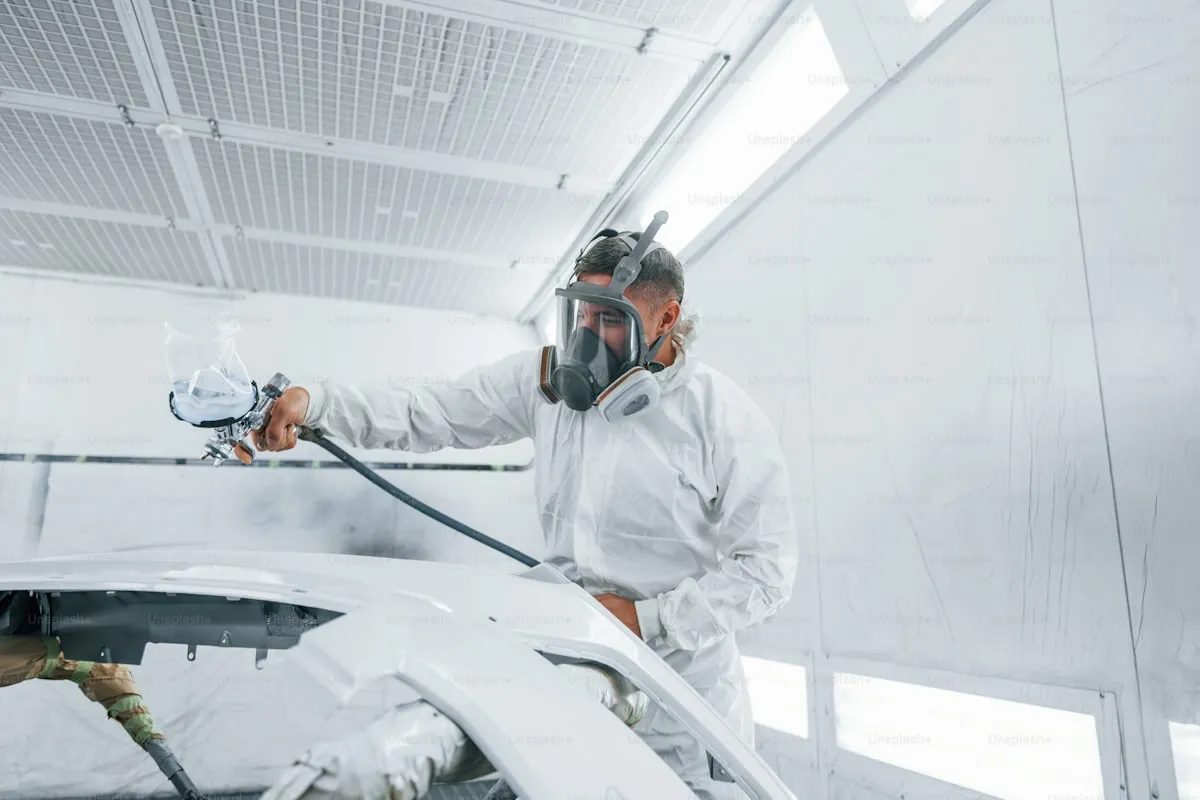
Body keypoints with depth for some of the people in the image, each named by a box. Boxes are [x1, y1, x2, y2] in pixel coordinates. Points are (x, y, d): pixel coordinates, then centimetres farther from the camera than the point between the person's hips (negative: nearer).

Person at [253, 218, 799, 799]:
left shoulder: (725, 417, -13)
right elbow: (427, 415, -1)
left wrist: (647, 617, -18)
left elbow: (767, 568, -12)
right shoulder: (545, 379, -3)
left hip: (685, 678, -2)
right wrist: (314, 402, -14)